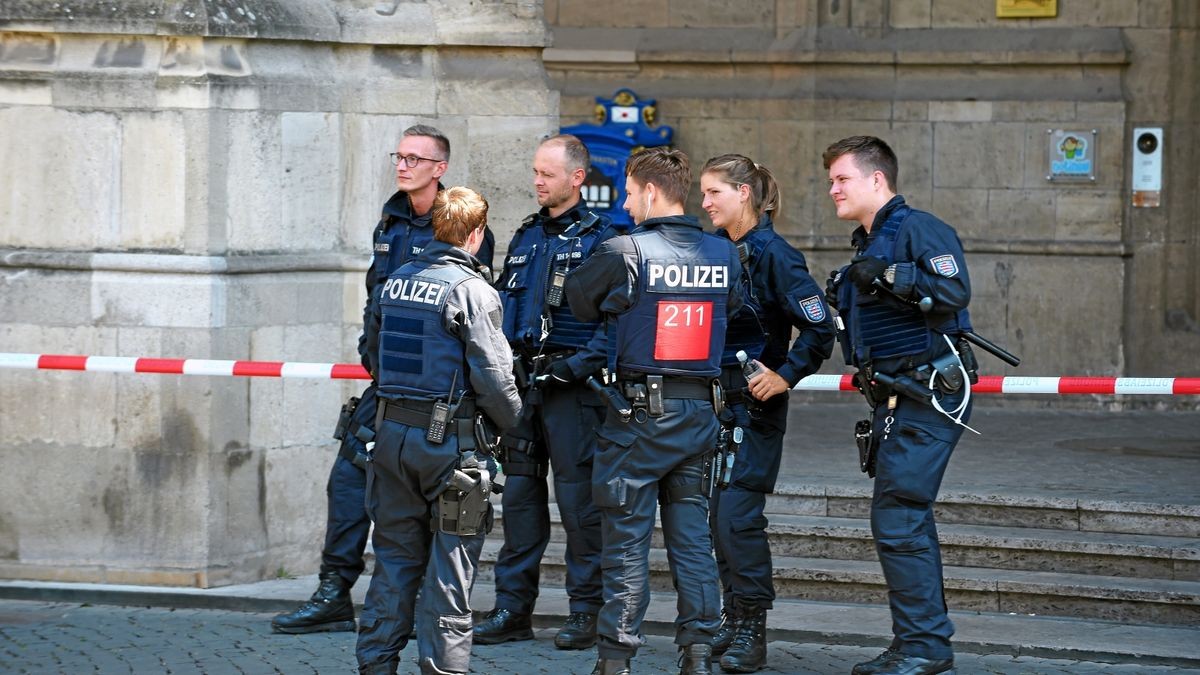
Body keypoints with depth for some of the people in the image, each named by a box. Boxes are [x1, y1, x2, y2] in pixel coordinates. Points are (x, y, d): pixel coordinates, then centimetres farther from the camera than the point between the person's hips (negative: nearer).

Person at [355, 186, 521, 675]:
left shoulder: (395, 282, 7)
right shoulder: (472, 291, -12)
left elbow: (374, 354, 17)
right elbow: (492, 376, -15)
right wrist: (513, 423, 2)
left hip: (393, 431, 6)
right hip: (451, 438, -6)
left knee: (394, 558, 13)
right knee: (451, 564, 0)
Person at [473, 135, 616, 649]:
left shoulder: (599, 239, -6)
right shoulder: (526, 236, 16)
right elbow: (506, 305, 23)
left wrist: (580, 364, -19)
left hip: (572, 385, -7)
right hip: (523, 378, 7)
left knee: (578, 497, -4)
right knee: (519, 493, 8)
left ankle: (586, 611, 2)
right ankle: (513, 608, 13)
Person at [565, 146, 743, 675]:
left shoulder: (624, 252, -12)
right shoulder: (723, 254, 2)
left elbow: (578, 300, 2)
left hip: (639, 413, -4)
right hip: (700, 412, 4)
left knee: (627, 537, 1)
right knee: (691, 532, 10)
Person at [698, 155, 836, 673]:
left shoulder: (773, 254, -12)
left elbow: (819, 329, -14)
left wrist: (786, 376, -16)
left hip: (755, 404, -7)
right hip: (711, 400, 7)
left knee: (738, 513, -10)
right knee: (715, 510, 9)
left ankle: (752, 631, -3)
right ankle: (734, 617, 20)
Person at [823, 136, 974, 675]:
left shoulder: (919, 229, -10)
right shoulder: (867, 245, 21)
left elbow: (954, 291, -25)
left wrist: (888, 275, -27)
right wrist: (843, 299, 12)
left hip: (928, 395, -10)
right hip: (895, 398, 10)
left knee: (898, 520, -14)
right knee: (905, 521, 13)